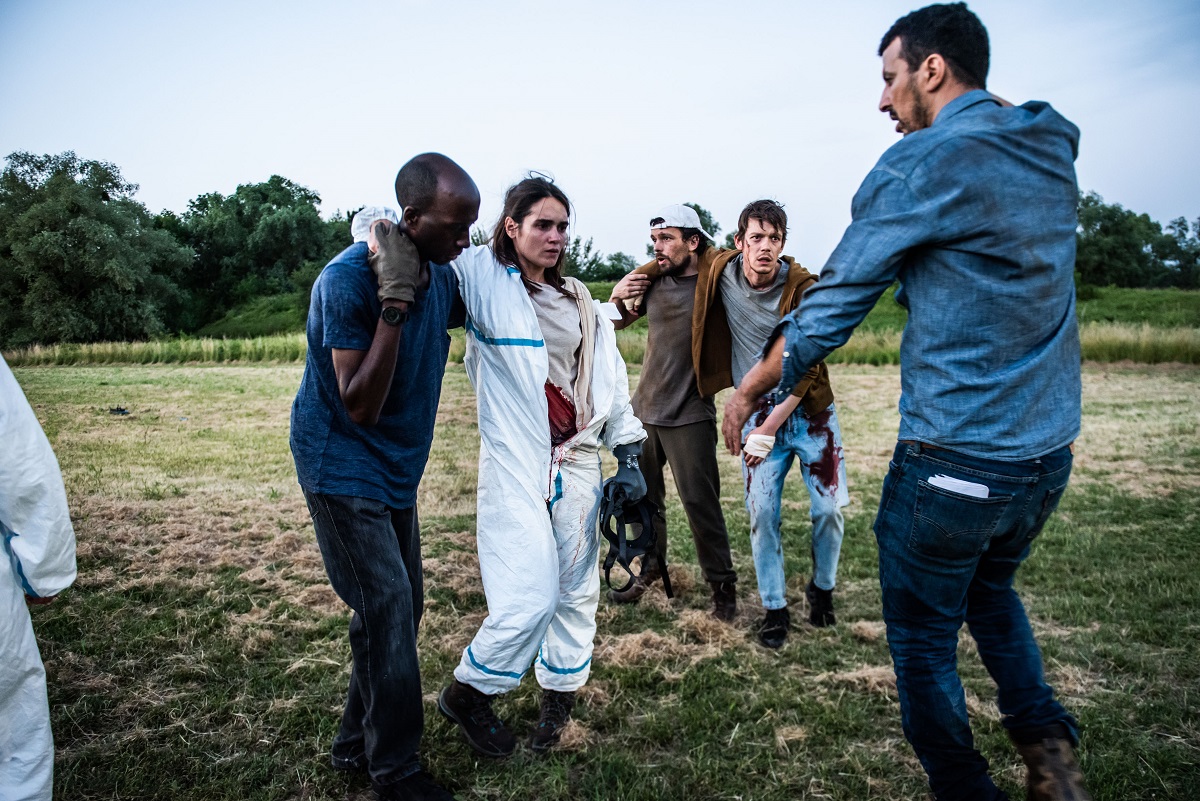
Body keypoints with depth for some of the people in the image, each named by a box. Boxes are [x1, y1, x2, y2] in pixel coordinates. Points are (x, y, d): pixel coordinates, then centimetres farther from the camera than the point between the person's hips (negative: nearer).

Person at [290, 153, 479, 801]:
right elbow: (359, 406, -27)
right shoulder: (347, 279, -24)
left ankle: (357, 743, 28)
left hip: (395, 467, 8)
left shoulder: (441, 275, -2)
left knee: (400, 606, 11)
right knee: (386, 605, -10)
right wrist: (394, 301, -33)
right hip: (342, 465, -8)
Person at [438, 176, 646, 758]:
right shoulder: (481, 279, 0)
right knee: (530, 593, -11)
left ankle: (560, 693, 33)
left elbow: (609, 377, 16)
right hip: (515, 463, -5)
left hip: (577, 459, 6)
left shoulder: (580, 302, 16)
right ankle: (468, 693, 16)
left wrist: (629, 457, 11)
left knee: (576, 585, 10)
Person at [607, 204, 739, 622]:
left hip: (689, 416, -5)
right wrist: (617, 297, -1)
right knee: (643, 494, 14)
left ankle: (722, 584, 14)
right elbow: (619, 322, 17)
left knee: (699, 502, -3)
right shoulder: (653, 278, 4)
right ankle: (651, 566, 33)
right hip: (644, 407, 6)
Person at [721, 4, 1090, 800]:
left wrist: (749, 390, 2)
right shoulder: (1052, 149, 7)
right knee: (990, 587, 31)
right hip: (1049, 451, 8)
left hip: (953, 459, -8)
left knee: (923, 637, 13)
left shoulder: (922, 163, -14)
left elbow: (831, 307, -9)